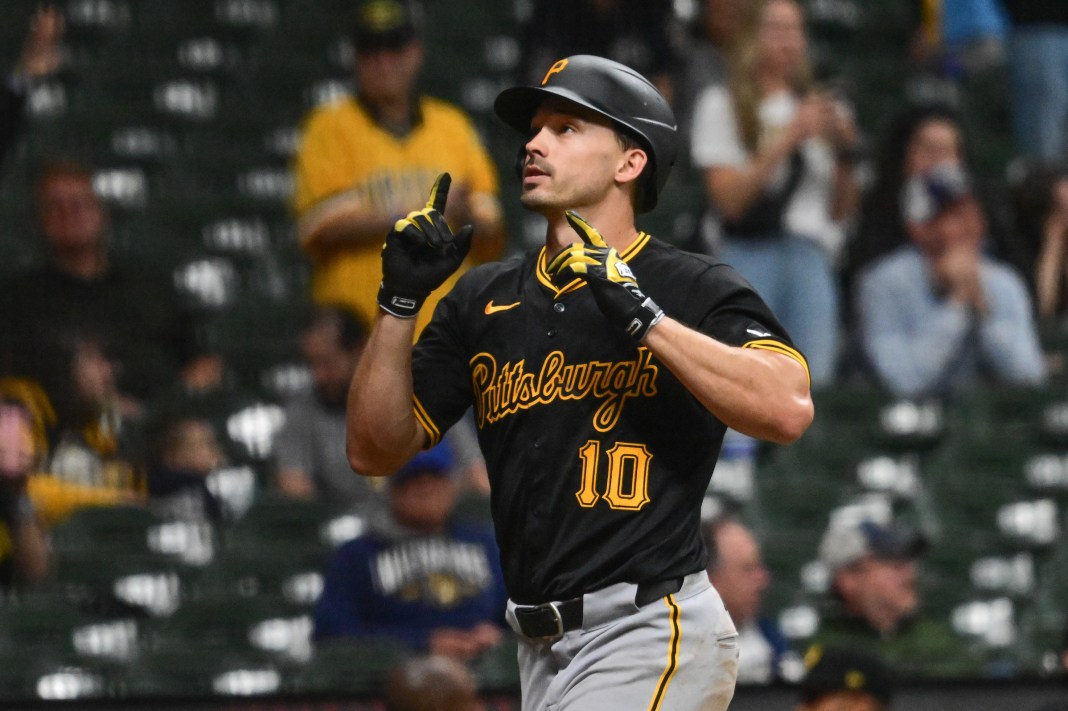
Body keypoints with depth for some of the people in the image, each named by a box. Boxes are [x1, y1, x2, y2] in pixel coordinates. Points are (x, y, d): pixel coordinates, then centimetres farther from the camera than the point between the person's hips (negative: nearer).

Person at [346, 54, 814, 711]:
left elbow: (788, 410, -22)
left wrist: (640, 314, -24)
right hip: (545, 649, 7)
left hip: (655, 635, -7)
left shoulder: (697, 290, -4)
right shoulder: (483, 301, 12)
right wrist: (400, 300, -1)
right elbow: (375, 452, 11)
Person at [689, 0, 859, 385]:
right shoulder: (722, 105, 6)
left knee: (812, 378, -10)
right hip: (748, 254, -3)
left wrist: (844, 152, -1)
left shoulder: (823, 108, 18)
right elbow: (728, 199, -5)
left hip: (812, 255, 4)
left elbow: (842, 210, 16)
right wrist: (788, 139, -10)